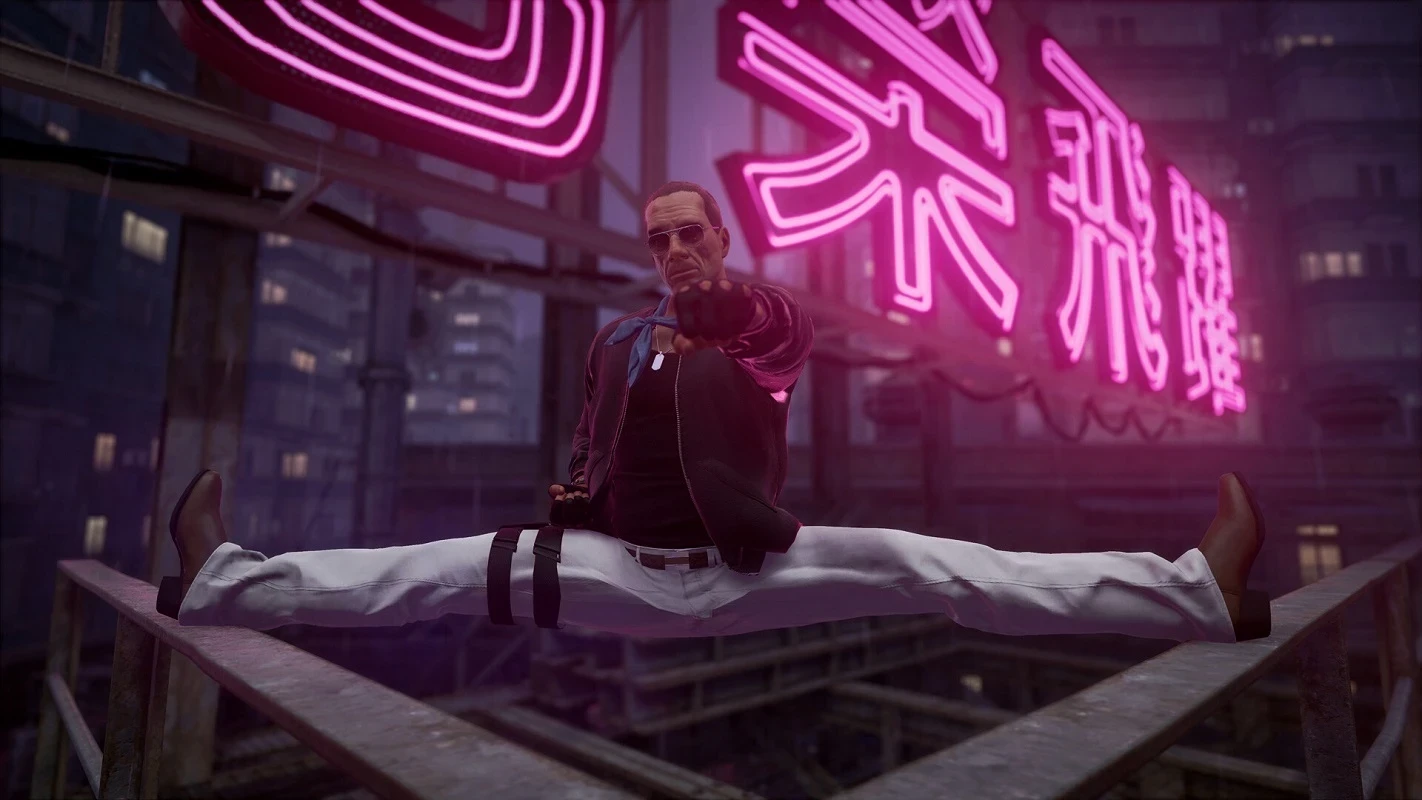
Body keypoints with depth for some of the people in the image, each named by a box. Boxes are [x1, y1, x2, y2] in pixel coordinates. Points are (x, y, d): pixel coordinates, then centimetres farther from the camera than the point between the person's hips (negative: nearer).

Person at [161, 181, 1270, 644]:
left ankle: (1201, 591, -20)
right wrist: (571, 492, 0)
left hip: (751, 571, -2)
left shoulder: (771, 320, 3)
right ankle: (220, 584, -1)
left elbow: (792, 335, -23)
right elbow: (592, 447, 20)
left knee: (926, 567, -21)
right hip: (627, 573, 3)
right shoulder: (619, 341, 12)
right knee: (454, 570, -7)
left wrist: (720, 300, -40)